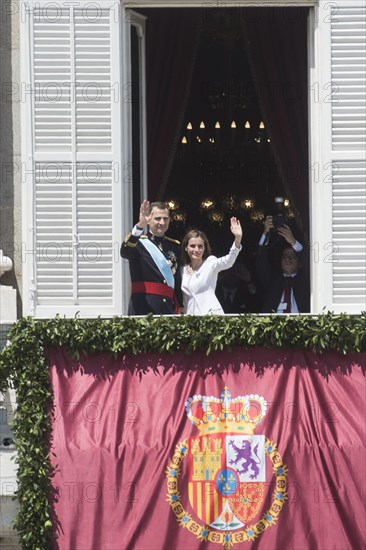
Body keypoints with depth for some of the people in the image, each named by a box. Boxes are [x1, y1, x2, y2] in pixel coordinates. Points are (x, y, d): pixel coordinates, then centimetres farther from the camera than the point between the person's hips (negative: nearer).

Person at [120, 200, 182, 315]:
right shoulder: (138, 242, 3)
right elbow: (125, 252, -23)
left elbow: (179, 283, 18)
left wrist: (179, 310, 12)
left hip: (169, 309, 5)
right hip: (142, 309, -5)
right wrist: (140, 225, -37)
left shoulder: (175, 246, 17)